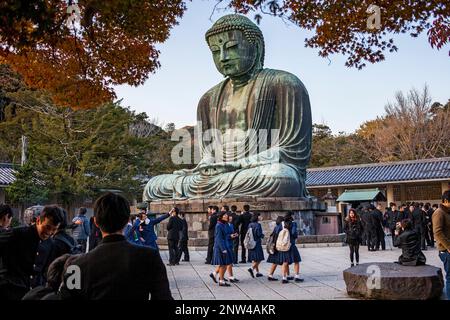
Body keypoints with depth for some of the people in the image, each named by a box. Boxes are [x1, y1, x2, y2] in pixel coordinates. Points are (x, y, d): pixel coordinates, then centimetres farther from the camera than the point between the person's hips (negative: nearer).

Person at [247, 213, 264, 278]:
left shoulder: (250, 225, 5)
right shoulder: (258, 225, -15)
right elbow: (259, 234, -18)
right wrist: (263, 235, 2)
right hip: (257, 243, -7)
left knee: (254, 259, 15)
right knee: (259, 259, -1)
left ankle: (257, 272, 22)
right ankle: (252, 268, -20)